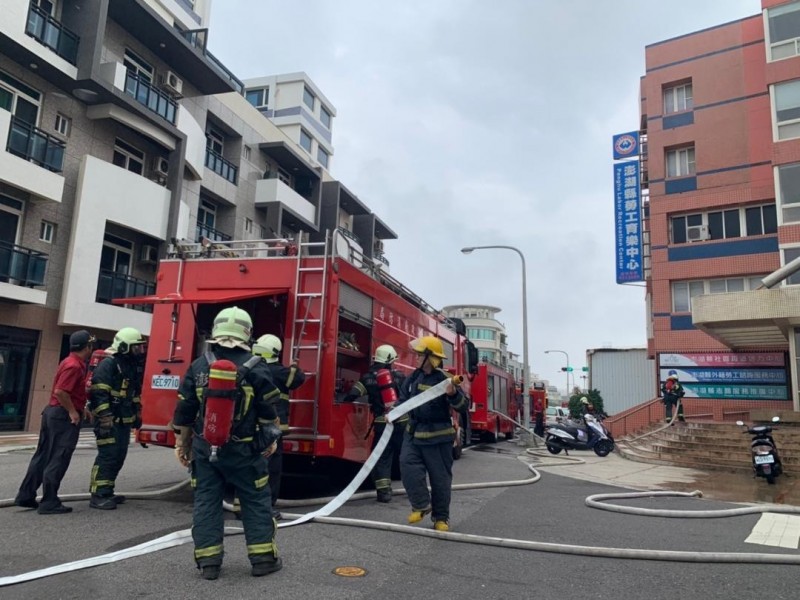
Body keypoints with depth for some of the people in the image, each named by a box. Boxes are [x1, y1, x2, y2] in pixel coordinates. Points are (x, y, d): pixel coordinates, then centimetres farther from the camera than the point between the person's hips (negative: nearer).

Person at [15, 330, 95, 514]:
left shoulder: (71, 362, 13)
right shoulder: (74, 365, -19)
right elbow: (60, 391, -26)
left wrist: (79, 408, 18)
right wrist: (73, 412, -18)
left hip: (53, 413, 10)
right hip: (63, 417, -10)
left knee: (42, 457, 15)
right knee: (57, 461, -4)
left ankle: (25, 496, 22)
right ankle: (49, 503, 1)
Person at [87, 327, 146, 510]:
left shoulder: (131, 366, 15)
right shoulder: (108, 364, -13)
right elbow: (98, 393, -20)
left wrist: (137, 415, 23)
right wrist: (105, 419, -24)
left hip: (124, 421, 9)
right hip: (109, 421, -9)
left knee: (118, 457, 12)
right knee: (107, 456, -9)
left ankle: (107, 492, 22)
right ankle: (98, 496, -3)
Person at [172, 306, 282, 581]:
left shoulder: (198, 366, 0)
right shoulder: (255, 367, -8)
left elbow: (184, 411, 3)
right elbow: (268, 411, -5)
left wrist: (182, 443, 14)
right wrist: (271, 440, 9)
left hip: (205, 449, 3)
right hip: (243, 450, -2)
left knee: (206, 502, 11)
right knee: (256, 502, 8)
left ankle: (208, 562, 15)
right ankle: (263, 558, 13)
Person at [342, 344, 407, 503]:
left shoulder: (368, 378, 1)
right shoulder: (399, 376, 3)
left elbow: (353, 394, -7)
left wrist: (345, 402, 11)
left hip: (381, 423, -1)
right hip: (402, 422, 1)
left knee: (382, 457, 7)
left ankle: (384, 491, -1)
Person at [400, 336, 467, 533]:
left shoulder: (444, 379, -15)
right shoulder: (414, 376, 6)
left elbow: (462, 406, -21)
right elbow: (404, 397, 20)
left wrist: (453, 394, -40)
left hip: (437, 436, -6)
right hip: (413, 433, 6)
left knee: (440, 477, 3)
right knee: (408, 464, -9)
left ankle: (441, 517, 18)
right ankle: (421, 504, 7)